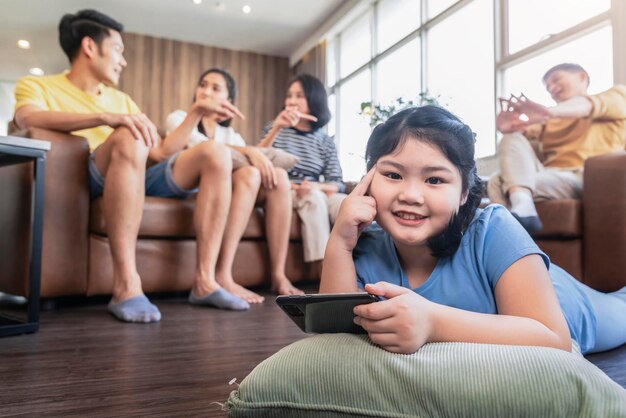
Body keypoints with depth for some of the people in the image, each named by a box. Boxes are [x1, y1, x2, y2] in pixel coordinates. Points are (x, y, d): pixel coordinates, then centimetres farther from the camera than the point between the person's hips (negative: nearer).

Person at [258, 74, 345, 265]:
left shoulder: (326, 142, 12)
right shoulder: (275, 129, 10)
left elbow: (338, 184, 1)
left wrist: (315, 186, -21)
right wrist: (276, 128, -18)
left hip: (317, 194, 2)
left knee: (345, 202, -31)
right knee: (314, 198, -35)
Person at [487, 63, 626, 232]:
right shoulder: (551, 120, 27)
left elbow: (590, 105, -8)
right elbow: (527, 129, 7)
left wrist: (550, 111, -29)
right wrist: (506, 124, -18)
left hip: (584, 178, -5)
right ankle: (522, 206, -39)